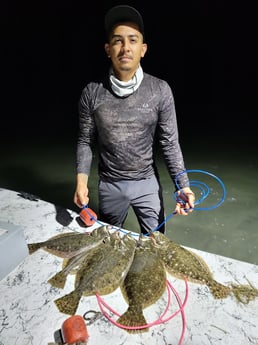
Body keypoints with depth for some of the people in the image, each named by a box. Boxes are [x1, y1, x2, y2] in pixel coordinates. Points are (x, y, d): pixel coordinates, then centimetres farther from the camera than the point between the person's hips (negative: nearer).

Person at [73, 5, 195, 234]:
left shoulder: (160, 91, -10)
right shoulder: (92, 92, -8)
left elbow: (170, 143, -7)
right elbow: (86, 141, -1)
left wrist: (183, 185, -14)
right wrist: (82, 180, -12)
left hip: (147, 183, 0)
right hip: (109, 185, 1)